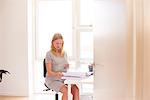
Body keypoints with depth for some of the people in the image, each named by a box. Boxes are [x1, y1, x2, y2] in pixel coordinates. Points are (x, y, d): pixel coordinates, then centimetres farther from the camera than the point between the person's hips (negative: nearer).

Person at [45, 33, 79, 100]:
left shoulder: (64, 53, 13)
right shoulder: (49, 54, -6)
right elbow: (49, 72, -11)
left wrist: (67, 66, -5)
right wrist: (56, 74, -32)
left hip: (63, 79, 5)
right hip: (52, 80, -5)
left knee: (76, 89, -23)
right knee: (65, 90, -32)